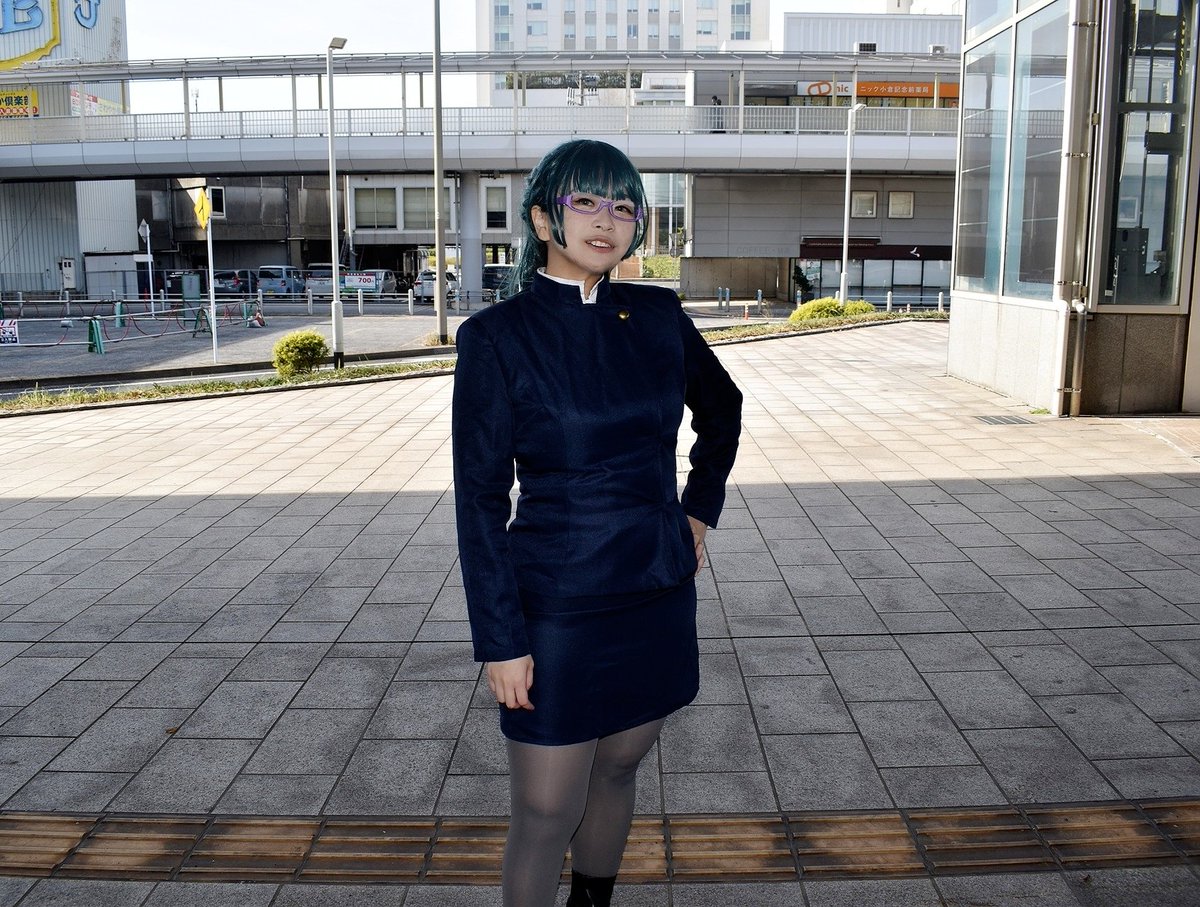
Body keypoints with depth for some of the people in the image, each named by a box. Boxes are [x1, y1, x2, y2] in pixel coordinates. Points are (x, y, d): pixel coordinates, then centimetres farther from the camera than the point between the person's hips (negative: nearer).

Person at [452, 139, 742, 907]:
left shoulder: (657, 317, 1)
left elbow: (722, 408, 20)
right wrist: (501, 642, -12)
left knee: (617, 773, 20)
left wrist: (700, 510, 12)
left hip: (658, 597, 5)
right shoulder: (496, 336, -11)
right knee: (545, 816, 5)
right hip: (558, 607, -4)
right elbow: (480, 501, -11)